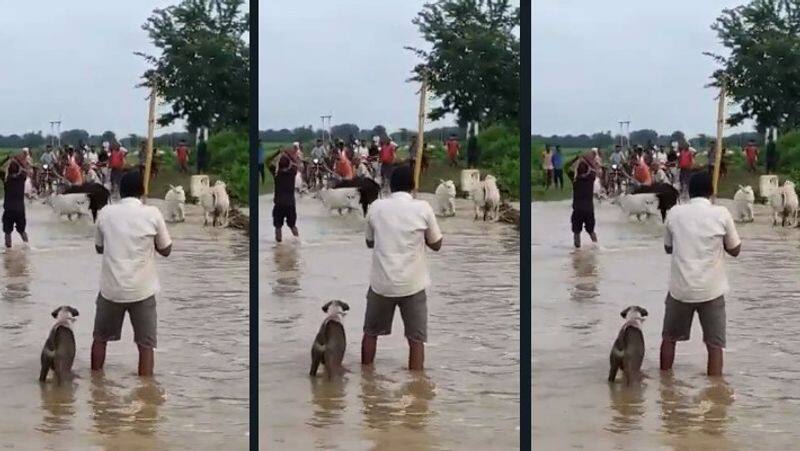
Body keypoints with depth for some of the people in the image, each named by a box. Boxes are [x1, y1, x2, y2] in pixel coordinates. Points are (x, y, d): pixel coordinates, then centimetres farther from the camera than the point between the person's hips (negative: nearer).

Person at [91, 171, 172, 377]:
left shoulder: (105, 212, -1)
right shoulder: (152, 214, -7)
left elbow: (99, 248, 12)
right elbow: (166, 250, 2)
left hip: (111, 288, 2)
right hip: (142, 290, -2)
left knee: (100, 338, 20)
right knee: (146, 344, 6)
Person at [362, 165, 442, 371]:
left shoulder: (376, 207, -1)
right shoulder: (423, 208, -7)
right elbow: (436, 245, 2)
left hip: (381, 282, 2)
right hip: (412, 284, -2)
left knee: (371, 332, 20)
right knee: (416, 339, 5)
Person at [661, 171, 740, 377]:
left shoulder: (674, 213, -2)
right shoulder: (721, 214, -7)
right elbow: (735, 250, 2)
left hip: (680, 288, 2)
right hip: (711, 289, -2)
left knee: (669, 337, 19)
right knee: (715, 344, 5)